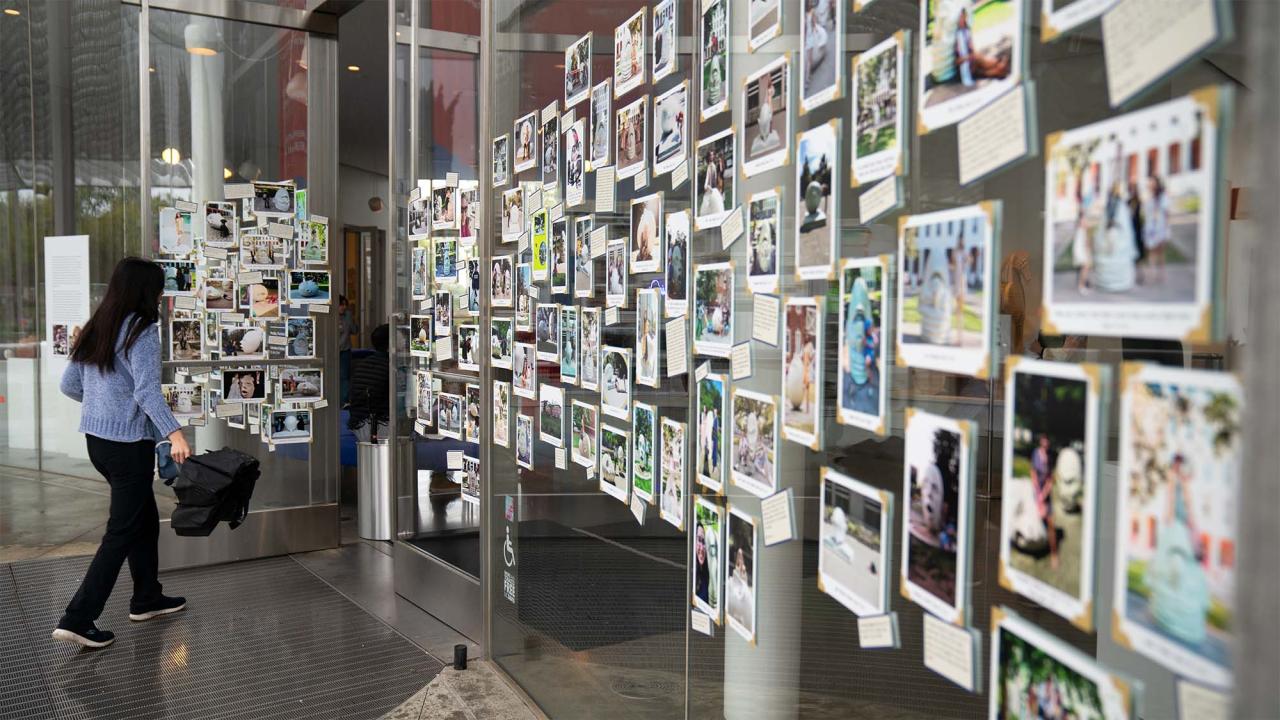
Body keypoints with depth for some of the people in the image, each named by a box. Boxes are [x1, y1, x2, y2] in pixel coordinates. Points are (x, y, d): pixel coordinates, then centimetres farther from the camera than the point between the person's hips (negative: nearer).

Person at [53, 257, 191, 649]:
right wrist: (174, 432, -34)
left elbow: (69, 385, 13)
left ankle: (147, 598, 33)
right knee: (122, 531, 1)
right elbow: (147, 390, -26)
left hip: (96, 439, 8)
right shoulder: (141, 331, -15)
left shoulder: (95, 328, 9)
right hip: (128, 444, -8)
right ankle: (77, 619, 0)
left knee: (145, 517, 21)